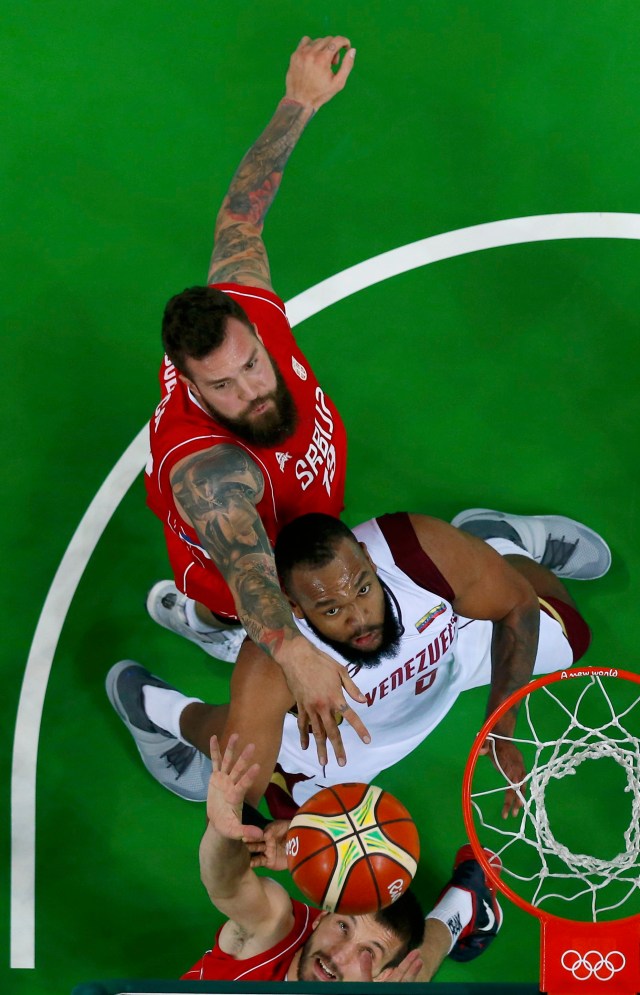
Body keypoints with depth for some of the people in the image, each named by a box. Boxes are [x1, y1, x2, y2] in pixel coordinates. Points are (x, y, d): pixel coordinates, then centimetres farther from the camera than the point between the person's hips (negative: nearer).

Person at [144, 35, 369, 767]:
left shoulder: (242, 304, -33)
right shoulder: (207, 470, -51)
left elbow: (239, 213, -18)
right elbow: (246, 564, -68)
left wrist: (299, 104, -16)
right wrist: (289, 649, -87)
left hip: (282, 525, 7)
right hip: (237, 586, -6)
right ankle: (189, 612, 32)